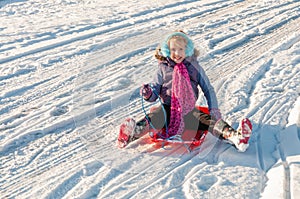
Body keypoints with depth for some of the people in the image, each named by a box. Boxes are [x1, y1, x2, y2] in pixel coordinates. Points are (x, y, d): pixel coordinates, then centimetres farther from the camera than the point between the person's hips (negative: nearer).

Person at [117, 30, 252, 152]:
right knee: (154, 117, -33)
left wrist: (214, 110, -4)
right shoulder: (163, 68, 8)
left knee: (208, 120, -26)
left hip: (189, 110, 1)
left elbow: (208, 90, 10)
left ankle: (234, 136, -49)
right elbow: (155, 92, 8)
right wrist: (148, 94, -17)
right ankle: (133, 133, -59)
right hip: (168, 108, -1)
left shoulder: (194, 67, 9)